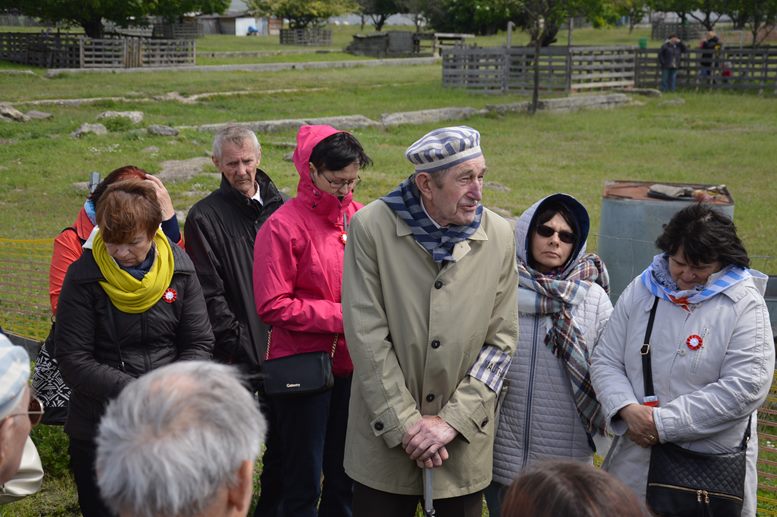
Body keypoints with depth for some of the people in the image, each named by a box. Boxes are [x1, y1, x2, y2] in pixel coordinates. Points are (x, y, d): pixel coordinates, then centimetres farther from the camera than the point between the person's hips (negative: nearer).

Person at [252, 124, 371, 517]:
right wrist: (340, 316, -17)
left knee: (346, 474, 16)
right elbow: (273, 306, -15)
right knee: (304, 481, 6)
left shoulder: (358, 217, 4)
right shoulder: (284, 226, -12)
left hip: (350, 363, 5)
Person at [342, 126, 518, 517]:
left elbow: (501, 340, 0)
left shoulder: (498, 235, -2)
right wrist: (407, 423, -12)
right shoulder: (371, 227, -9)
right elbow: (367, 337, -10)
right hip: (386, 437, -2)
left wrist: (451, 420, -8)